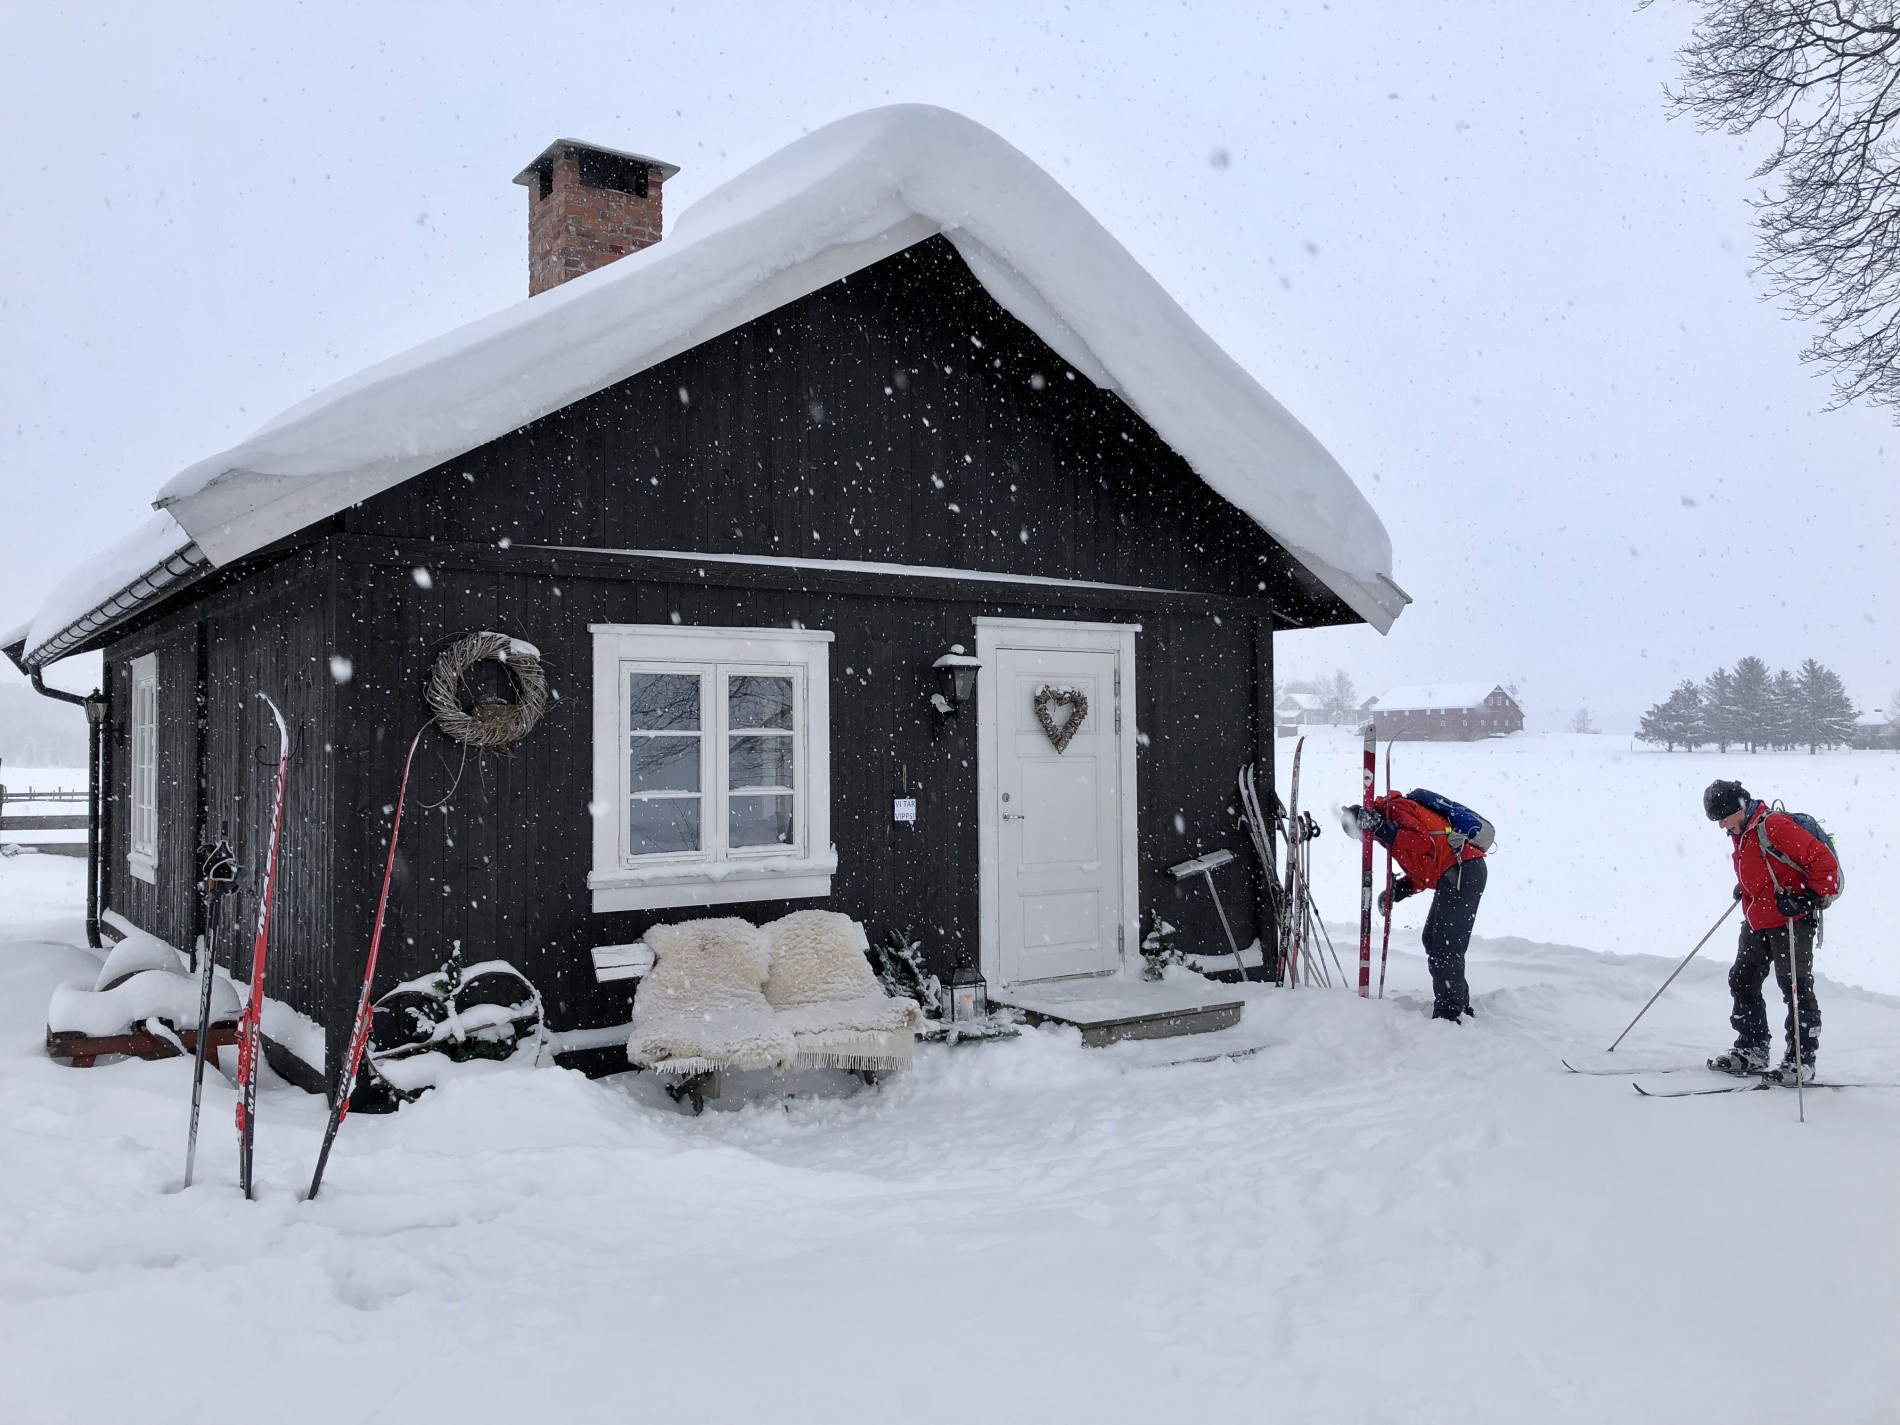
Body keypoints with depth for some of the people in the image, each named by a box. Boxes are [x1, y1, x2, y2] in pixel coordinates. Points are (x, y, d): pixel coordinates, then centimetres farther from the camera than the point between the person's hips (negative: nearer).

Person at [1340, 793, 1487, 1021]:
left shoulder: (1395, 808, -5)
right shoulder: (1391, 819, 24)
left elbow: (1423, 842, -21)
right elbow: (1423, 868, 23)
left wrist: (1383, 828, -20)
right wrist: (1399, 890, 10)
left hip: (1462, 871, -11)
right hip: (1455, 874, 11)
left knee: (1445, 947, -12)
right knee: (1432, 940, 17)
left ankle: (1448, 1014, -13)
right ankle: (1460, 1005, 24)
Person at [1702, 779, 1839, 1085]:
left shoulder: (1774, 825, -19)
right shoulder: (1741, 834, 11)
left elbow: (1823, 859, -21)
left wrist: (1810, 897, -21)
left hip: (1790, 923, -10)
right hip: (1757, 924, 10)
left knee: (1796, 989, -2)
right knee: (1742, 982, 11)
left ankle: (1802, 1060, 6)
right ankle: (1751, 1051, 21)